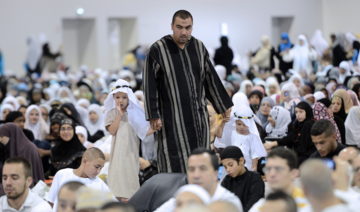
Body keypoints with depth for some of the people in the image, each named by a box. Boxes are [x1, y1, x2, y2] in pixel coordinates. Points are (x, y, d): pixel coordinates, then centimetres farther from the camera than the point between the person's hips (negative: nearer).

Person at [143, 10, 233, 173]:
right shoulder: (158, 50, -7)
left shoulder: (199, 47, 7)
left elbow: (210, 79, 16)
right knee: (175, 166, -4)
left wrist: (223, 107, 20)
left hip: (198, 117, 5)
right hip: (172, 119, -4)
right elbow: (150, 85, -7)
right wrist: (153, 116, -11)